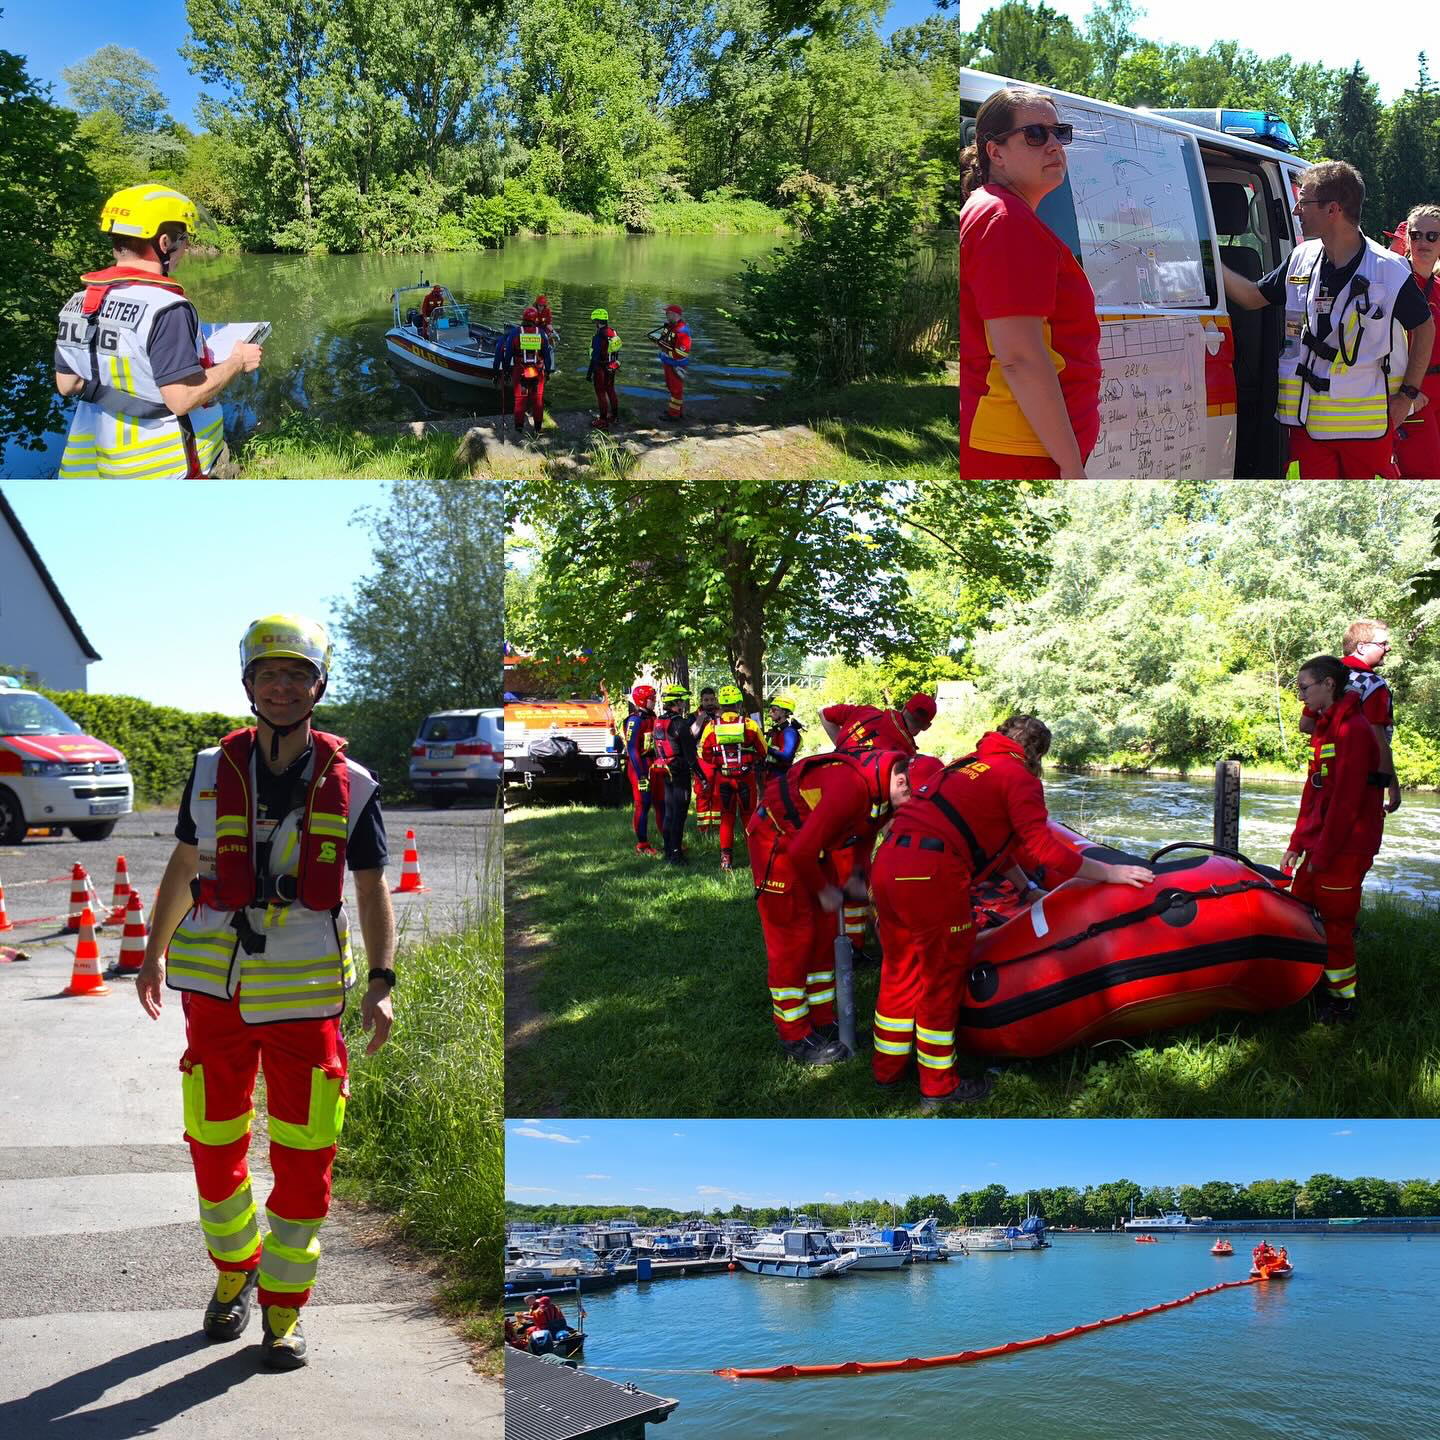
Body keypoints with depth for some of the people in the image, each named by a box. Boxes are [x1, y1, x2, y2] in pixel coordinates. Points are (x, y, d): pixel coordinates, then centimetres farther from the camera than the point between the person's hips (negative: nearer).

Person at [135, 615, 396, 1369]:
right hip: (215, 987, 2)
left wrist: (381, 985, -10)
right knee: (214, 1145, 12)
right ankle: (234, 1269, 36)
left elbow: (373, 891, 1)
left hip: (305, 991, -1)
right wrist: (155, 953, 15)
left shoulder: (350, 786, -1)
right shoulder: (212, 771, 3)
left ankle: (283, 1308, 16)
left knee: (304, 1158, 0)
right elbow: (184, 865, 16)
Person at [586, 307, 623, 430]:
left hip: (601, 369, -8)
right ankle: (615, 417, 31)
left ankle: (603, 421, 6)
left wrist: (589, 372, -17)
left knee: (601, 393, 2)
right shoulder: (613, 333, 0)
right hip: (612, 367, 8)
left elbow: (595, 356, -23)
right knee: (611, 391, 20)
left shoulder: (599, 337, -24)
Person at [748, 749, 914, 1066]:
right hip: (776, 839, -9)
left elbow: (867, 830, 12)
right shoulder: (853, 786, -36)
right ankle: (795, 1038, 5)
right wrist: (824, 891, -16)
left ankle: (821, 1022, 21)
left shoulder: (884, 785, -9)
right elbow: (802, 851, -32)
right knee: (791, 941, -4)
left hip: (810, 841, 9)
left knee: (824, 934, 11)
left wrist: (858, 876, -2)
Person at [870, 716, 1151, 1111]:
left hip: (888, 862, 8)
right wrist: (1108, 873, 4)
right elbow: (1042, 847, -5)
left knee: (899, 971, 20)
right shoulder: (1019, 777, 4)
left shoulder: (966, 765, 28)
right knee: (942, 980, 7)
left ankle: (887, 1067, 33)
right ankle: (938, 1087, 17)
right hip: (933, 875, -7)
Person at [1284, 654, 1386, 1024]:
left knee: (1335, 923, -1)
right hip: (1319, 843, 9)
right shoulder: (1325, 727, 14)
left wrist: (1322, 854, -17)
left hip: (1345, 847, -9)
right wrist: (1297, 843, 12)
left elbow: (1346, 800, -20)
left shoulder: (1353, 729, -17)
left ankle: (1342, 1004, 11)